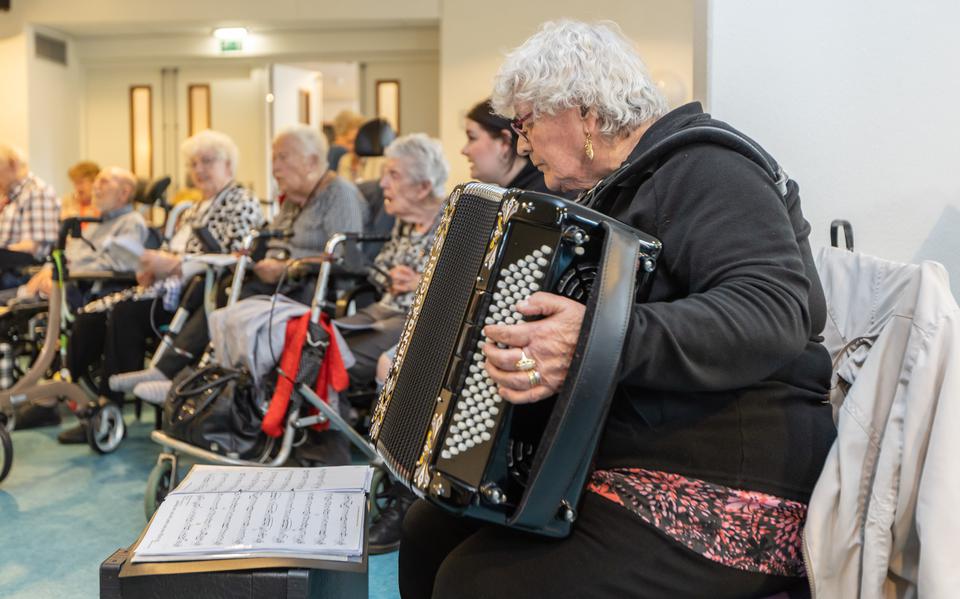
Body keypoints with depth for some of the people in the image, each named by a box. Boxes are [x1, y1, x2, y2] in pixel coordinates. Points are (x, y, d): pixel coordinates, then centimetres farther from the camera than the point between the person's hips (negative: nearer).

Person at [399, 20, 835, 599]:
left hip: (721, 496, -9)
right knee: (430, 530, 5)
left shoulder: (703, 170, -13)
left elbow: (774, 312, -29)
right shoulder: (615, 189, 16)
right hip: (609, 462, 10)